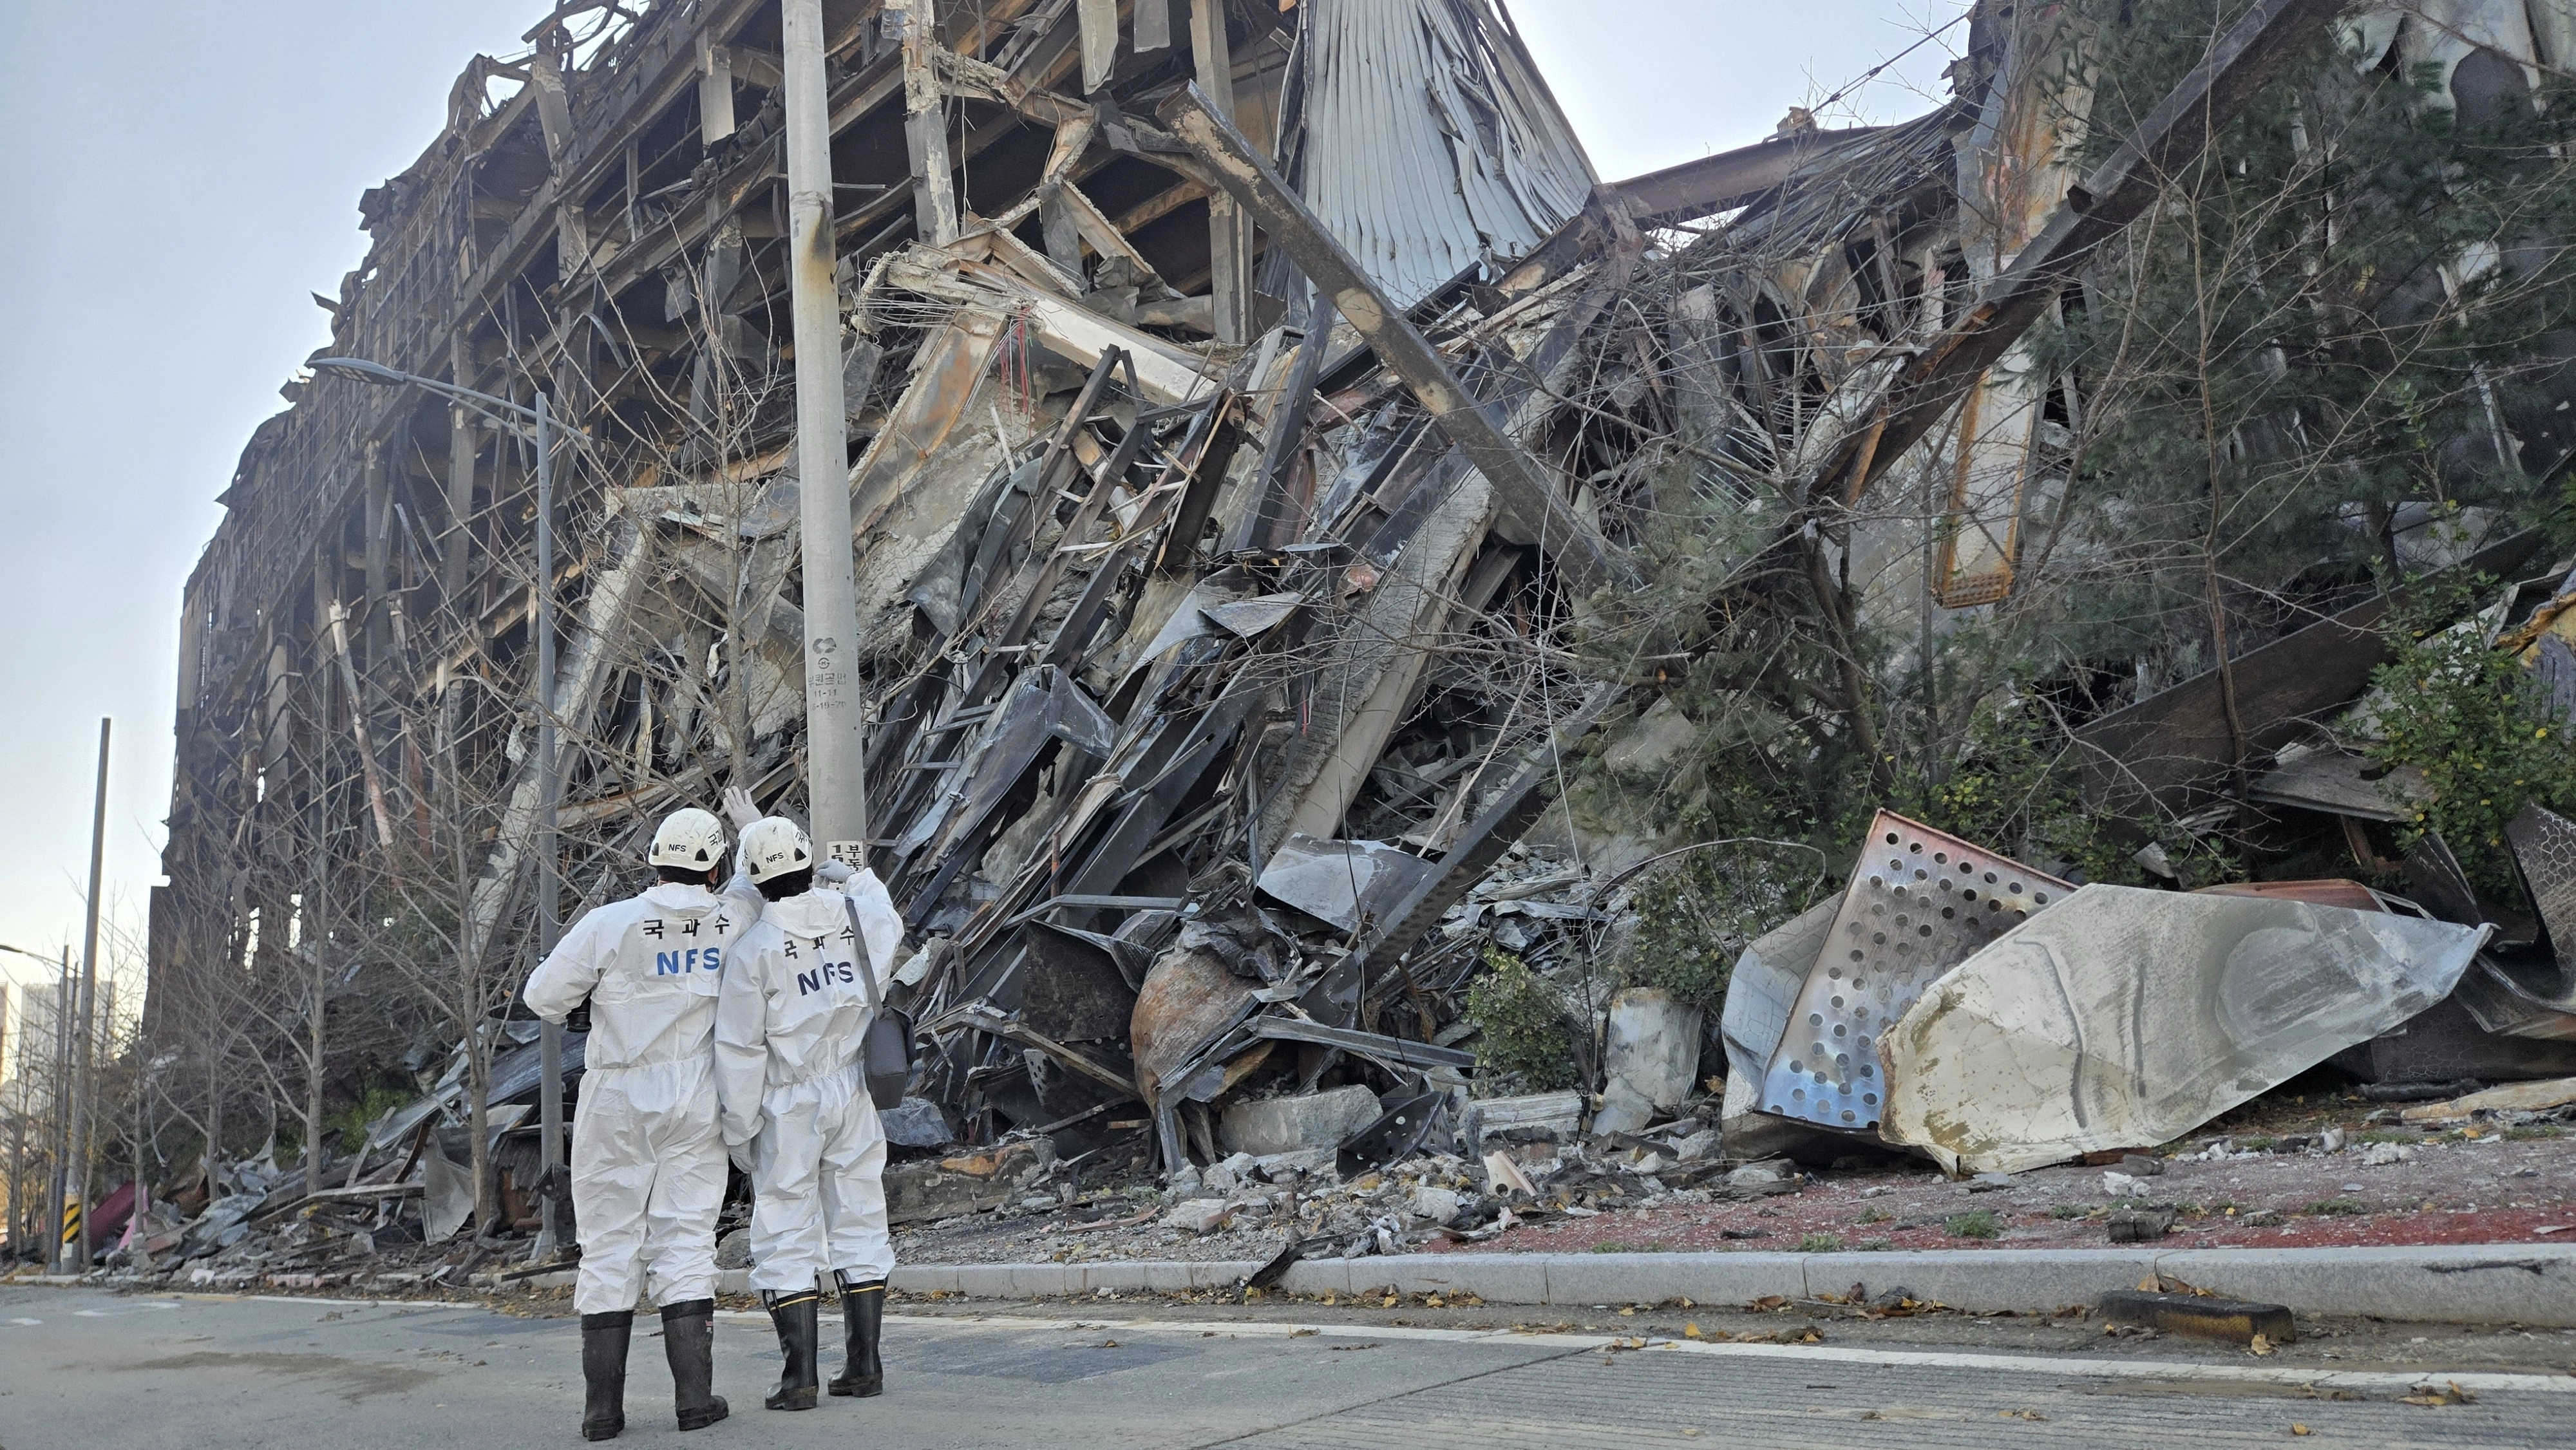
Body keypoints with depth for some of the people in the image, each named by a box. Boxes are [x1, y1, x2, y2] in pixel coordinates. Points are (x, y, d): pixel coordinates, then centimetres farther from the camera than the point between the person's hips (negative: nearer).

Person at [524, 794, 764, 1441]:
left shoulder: (612, 923, -9)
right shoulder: (732, 920, -2)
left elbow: (544, 994, -1)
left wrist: (586, 1004, 17)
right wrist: (752, 826, 29)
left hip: (617, 1103, -1)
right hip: (697, 1108, 1)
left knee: (610, 1245, 5)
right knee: (685, 1240, 6)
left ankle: (602, 1405, 7)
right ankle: (695, 1395, 2)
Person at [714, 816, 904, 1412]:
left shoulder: (755, 948, -14)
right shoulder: (857, 915, -2)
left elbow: (740, 1049, -11)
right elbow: (891, 923, 25)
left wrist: (739, 1130, -3)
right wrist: (856, 877, 38)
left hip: (789, 1107, -4)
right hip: (853, 1095, 4)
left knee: (788, 1235, 4)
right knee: (859, 1222, 12)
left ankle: (800, 1376, 5)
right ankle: (864, 1365, 17)